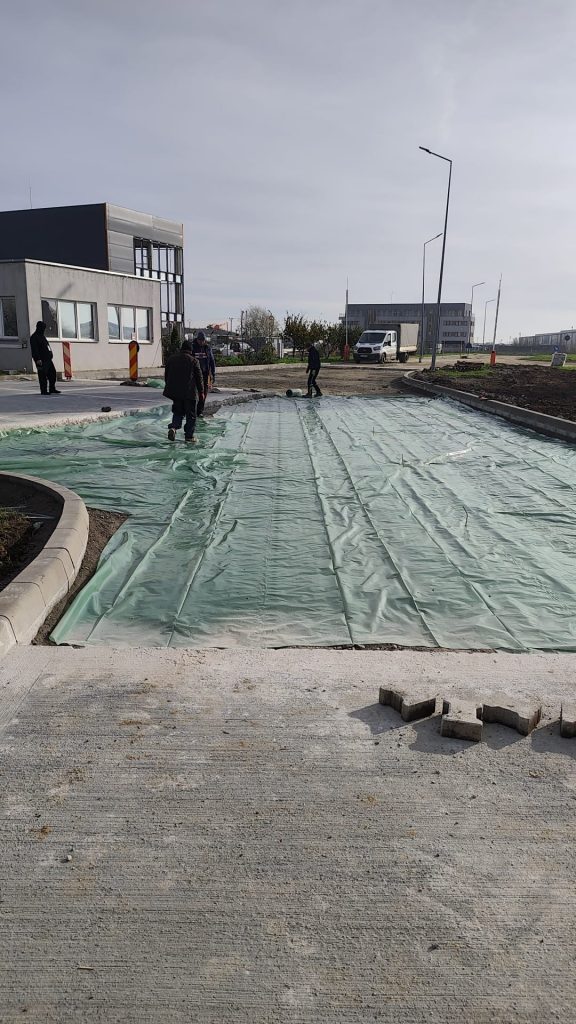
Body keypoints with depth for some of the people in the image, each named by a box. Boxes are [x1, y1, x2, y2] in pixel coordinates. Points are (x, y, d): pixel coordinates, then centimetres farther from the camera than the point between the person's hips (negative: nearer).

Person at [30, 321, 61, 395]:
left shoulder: (43, 336, 21)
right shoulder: (34, 337, -9)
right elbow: (34, 350, -16)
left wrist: (50, 356, 23)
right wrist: (38, 359, -22)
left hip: (48, 359, 9)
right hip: (41, 360, -9)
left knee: (52, 373, 10)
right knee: (43, 376, -7)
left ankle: (52, 389, 19)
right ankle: (43, 391, -2)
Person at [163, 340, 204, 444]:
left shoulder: (172, 358, 8)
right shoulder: (193, 360, -5)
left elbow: (166, 375, 14)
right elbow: (199, 377, -2)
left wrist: (170, 387, 25)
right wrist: (201, 391, 8)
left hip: (175, 392, 4)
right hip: (189, 392, -4)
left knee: (178, 412, 17)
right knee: (190, 415, 6)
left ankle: (173, 427, -8)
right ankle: (189, 437, 6)